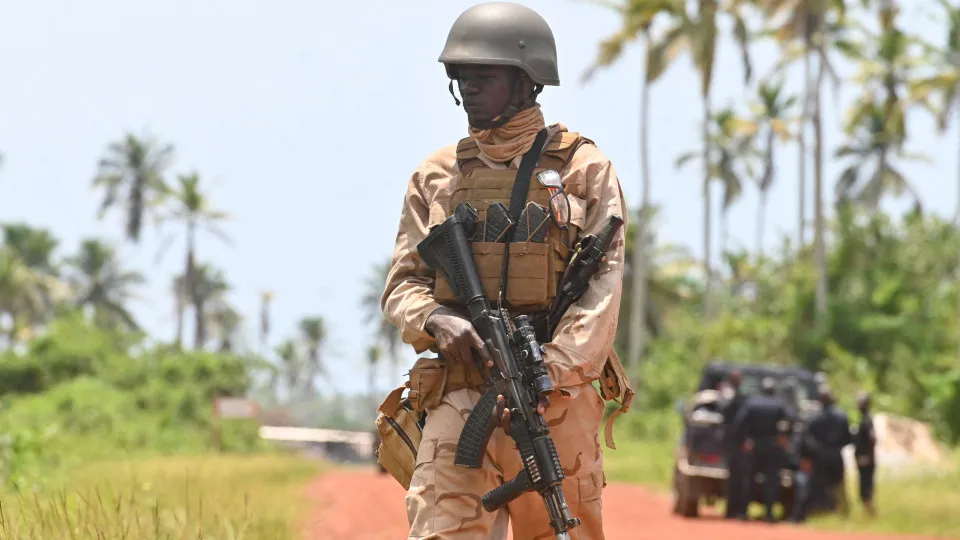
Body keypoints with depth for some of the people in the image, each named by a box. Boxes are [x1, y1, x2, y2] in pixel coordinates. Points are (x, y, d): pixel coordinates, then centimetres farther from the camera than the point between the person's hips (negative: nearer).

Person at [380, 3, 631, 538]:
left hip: (558, 397, -2)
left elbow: (602, 292, -5)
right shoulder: (436, 176, 13)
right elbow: (402, 284, 12)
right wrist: (436, 321, -12)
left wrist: (545, 375, -18)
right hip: (459, 395, 2)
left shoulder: (584, 170, 3)